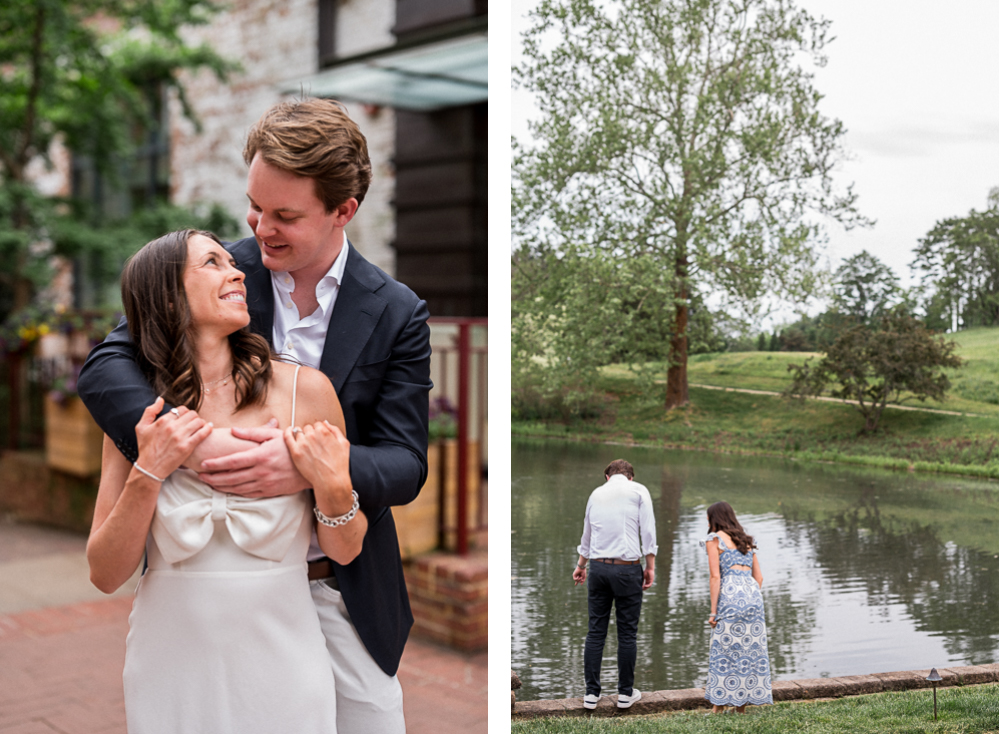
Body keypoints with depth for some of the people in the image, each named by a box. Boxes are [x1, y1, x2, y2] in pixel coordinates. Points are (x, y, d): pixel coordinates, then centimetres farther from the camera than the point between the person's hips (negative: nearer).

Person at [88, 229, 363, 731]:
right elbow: (105, 575, -3)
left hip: (280, 665, 0)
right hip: (170, 667, 1)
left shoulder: (304, 389, -5)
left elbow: (344, 551, 1)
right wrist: (149, 473, -14)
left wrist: (332, 487, -17)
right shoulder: (134, 412, -1)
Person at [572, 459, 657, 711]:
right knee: (627, 633, 5)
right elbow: (647, 530, -4)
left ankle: (592, 693, 8)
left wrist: (581, 564, 38)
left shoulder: (596, 493, 14)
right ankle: (625, 693, 11)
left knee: (595, 631, 7)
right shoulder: (638, 491, 3)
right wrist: (650, 566, 1)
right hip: (627, 567, -3)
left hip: (598, 567, 3)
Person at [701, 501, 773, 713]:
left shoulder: (714, 539, 4)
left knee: (725, 649, -1)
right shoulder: (747, 541, 22)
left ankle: (719, 705, 2)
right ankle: (742, 703, 12)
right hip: (753, 593, 6)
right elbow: (759, 577, 18)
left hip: (731, 594, -6)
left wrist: (713, 610, -4)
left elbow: (715, 576, -4)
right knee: (751, 648, 8)